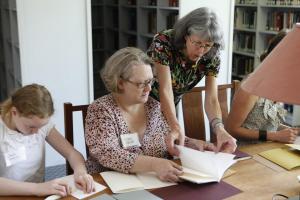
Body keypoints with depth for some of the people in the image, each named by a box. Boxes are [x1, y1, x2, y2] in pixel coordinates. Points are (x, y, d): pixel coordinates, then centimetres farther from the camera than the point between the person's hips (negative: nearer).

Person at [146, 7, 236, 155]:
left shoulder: (212, 57, -19)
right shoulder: (163, 42, -31)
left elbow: (211, 99, -26)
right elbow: (165, 90, -37)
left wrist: (219, 129, -45)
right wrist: (175, 127, -52)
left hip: (168, 107, 4)